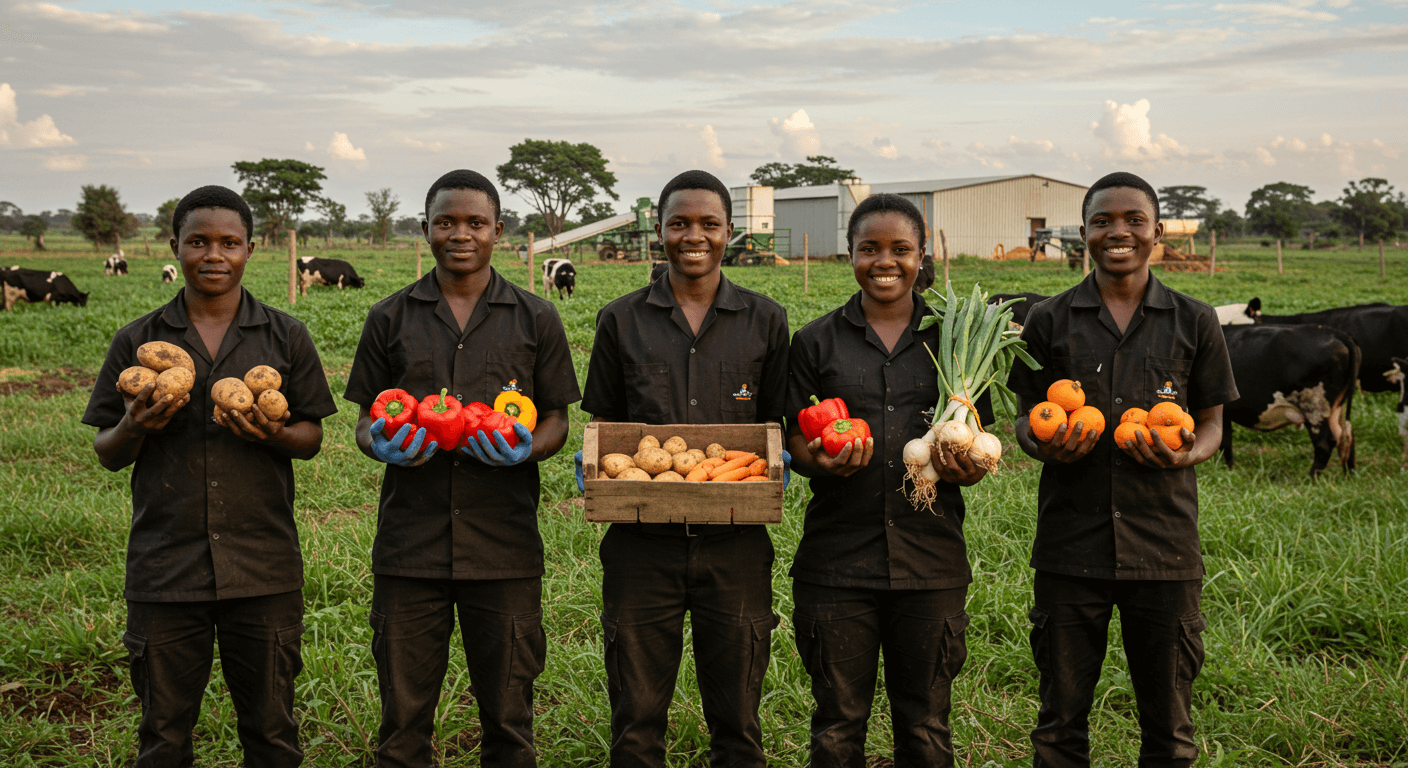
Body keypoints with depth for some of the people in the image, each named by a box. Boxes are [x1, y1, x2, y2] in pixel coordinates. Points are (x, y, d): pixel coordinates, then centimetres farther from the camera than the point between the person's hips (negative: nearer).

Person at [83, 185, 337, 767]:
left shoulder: (285, 337, 5)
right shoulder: (137, 341, 5)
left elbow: (312, 439, 7)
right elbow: (107, 455, 8)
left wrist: (272, 434, -15)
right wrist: (134, 429, -14)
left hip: (263, 566, 0)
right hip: (164, 567, 0)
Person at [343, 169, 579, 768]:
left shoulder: (535, 319, 7)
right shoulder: (390, 319, 8)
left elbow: (557, 421, 9)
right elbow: (365, 423, 11)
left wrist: (525, 449, -13)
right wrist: (384, 445, -12)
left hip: (504, 545, 0)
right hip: (410, 541, 1)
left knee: (507, 718, 9)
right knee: (403, 717, 7)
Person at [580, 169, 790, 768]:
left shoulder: (765, 321, 7)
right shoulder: (620, 321, 7)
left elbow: (778, 425, 12)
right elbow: (601, 424, 12)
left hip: (734, 542, 0)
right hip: (642, 542, 0)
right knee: (636, 719, 7)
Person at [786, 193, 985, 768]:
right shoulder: (817, 341, 6)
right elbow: (797, 441, 5)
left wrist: (966, 467, -13)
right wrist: (821, 461, -18)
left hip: (930, 558, 1)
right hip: (837, 559, 0)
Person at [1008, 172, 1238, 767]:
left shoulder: (1194, 323, 4)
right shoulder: (1050, 321, 4)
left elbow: (1210, 425, 10)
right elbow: (1027, 422, 10)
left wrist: (1185, 454, -13)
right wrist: (1044, 446, -13)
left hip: (1165, 547, 0)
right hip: (1069, 548, 0)